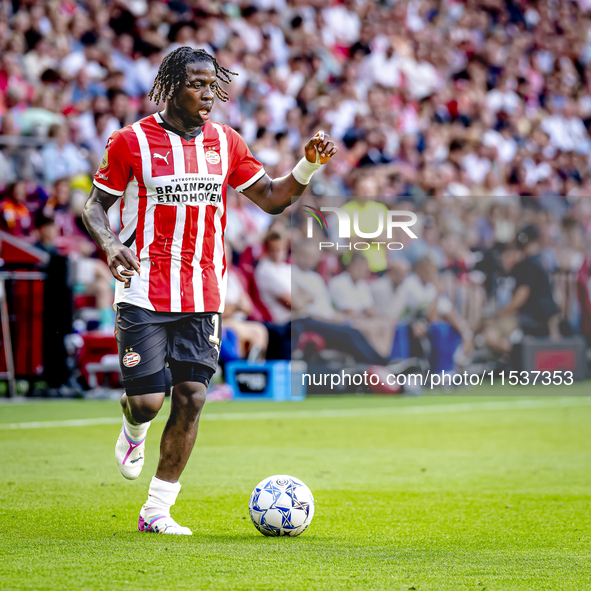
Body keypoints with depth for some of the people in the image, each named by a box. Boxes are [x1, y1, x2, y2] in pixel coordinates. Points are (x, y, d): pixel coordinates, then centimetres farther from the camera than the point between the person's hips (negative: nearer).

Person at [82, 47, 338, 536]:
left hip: (203, 295, 4)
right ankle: (134, 432, 32)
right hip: (145, 291, -3)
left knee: (191, 397, -4)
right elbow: (96, 205, 4)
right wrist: (111, 245, -16)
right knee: (146, 399, -9)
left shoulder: (225, 143, 9)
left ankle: (157, 511, 7)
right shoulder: (132, 142, -3)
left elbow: (271, 198, 14)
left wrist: (308, 166, -3)